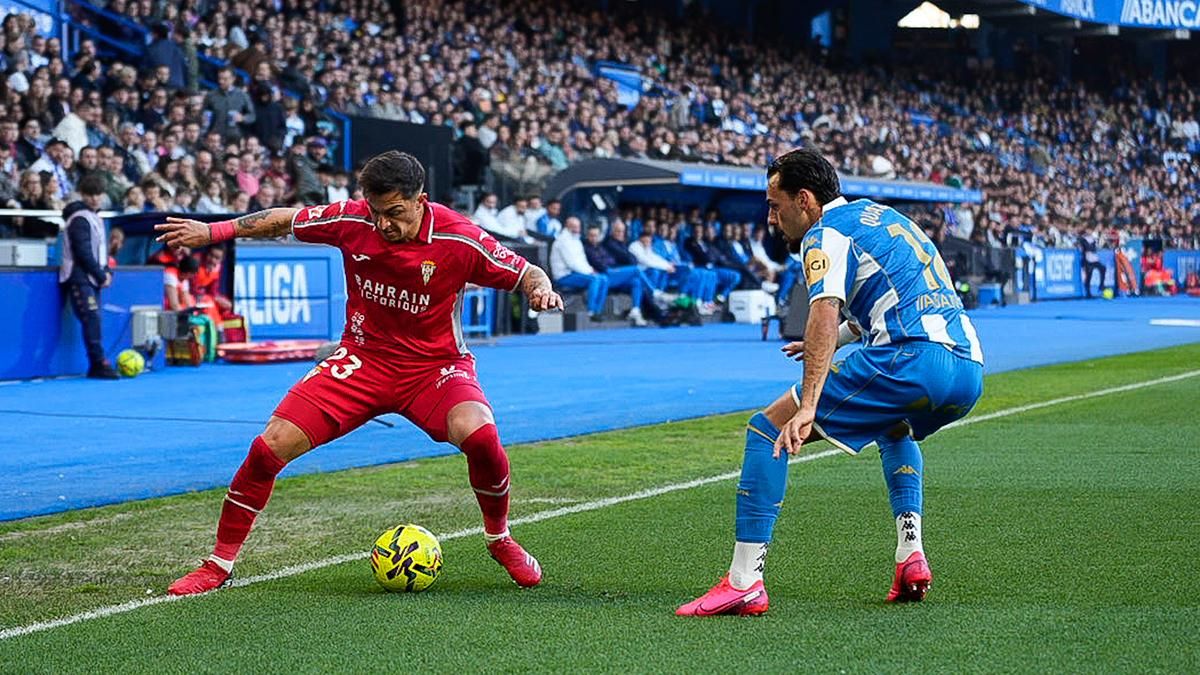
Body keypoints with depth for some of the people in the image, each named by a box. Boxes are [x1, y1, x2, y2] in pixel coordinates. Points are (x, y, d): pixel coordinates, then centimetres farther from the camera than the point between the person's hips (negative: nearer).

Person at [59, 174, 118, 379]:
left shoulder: (95, 218, 19)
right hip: (80, 277, -9)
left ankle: (96, 367, 3)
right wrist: (101, 276, -11)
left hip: (92, 279, 9)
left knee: (93, 320, 4)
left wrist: (107, 272, 6)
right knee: (91, 318, -16)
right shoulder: (80, 219, -9)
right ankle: (99, 363, -20)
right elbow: (83, 252, -15)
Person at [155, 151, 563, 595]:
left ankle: (499, 539, -1)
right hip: (362, 359, 2)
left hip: (435, 365, -2)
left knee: (479, 435, -32)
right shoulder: (353, 220, -11)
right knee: (270, 447, -12)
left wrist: (540, 289, -30)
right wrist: (212, 231, -3)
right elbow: (283, 221, 4)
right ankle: (220, 564, 7)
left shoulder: (460, 239, -18)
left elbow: (527, 273, -7)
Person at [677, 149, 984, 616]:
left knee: (768, 430, -4)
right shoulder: (882, 216, 29)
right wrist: (834, 340, 50)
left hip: (910, 359, -9)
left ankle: (744, 581, -11)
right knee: (894, 429, 41)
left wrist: (807, 406, -25)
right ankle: (911, 558, 23)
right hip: (969, 370, 9)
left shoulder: (826, 233, 3)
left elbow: (825, 314, -15)